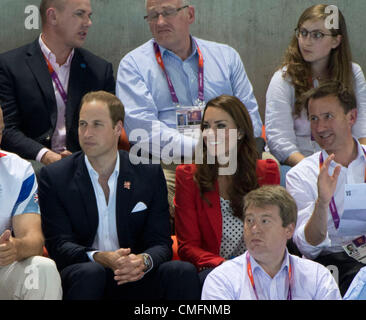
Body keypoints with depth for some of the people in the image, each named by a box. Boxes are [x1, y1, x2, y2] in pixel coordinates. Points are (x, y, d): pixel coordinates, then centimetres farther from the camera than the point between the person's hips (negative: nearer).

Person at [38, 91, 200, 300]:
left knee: (184, 272, -25)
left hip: (134, 276, 2)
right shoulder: (55, 177, 2)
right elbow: (59, 245, -5)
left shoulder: (149, 174, 7)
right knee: (90, 273, -36)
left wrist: (143, 260, -21)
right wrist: (100, 258, -26)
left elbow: (161, 243, 4)